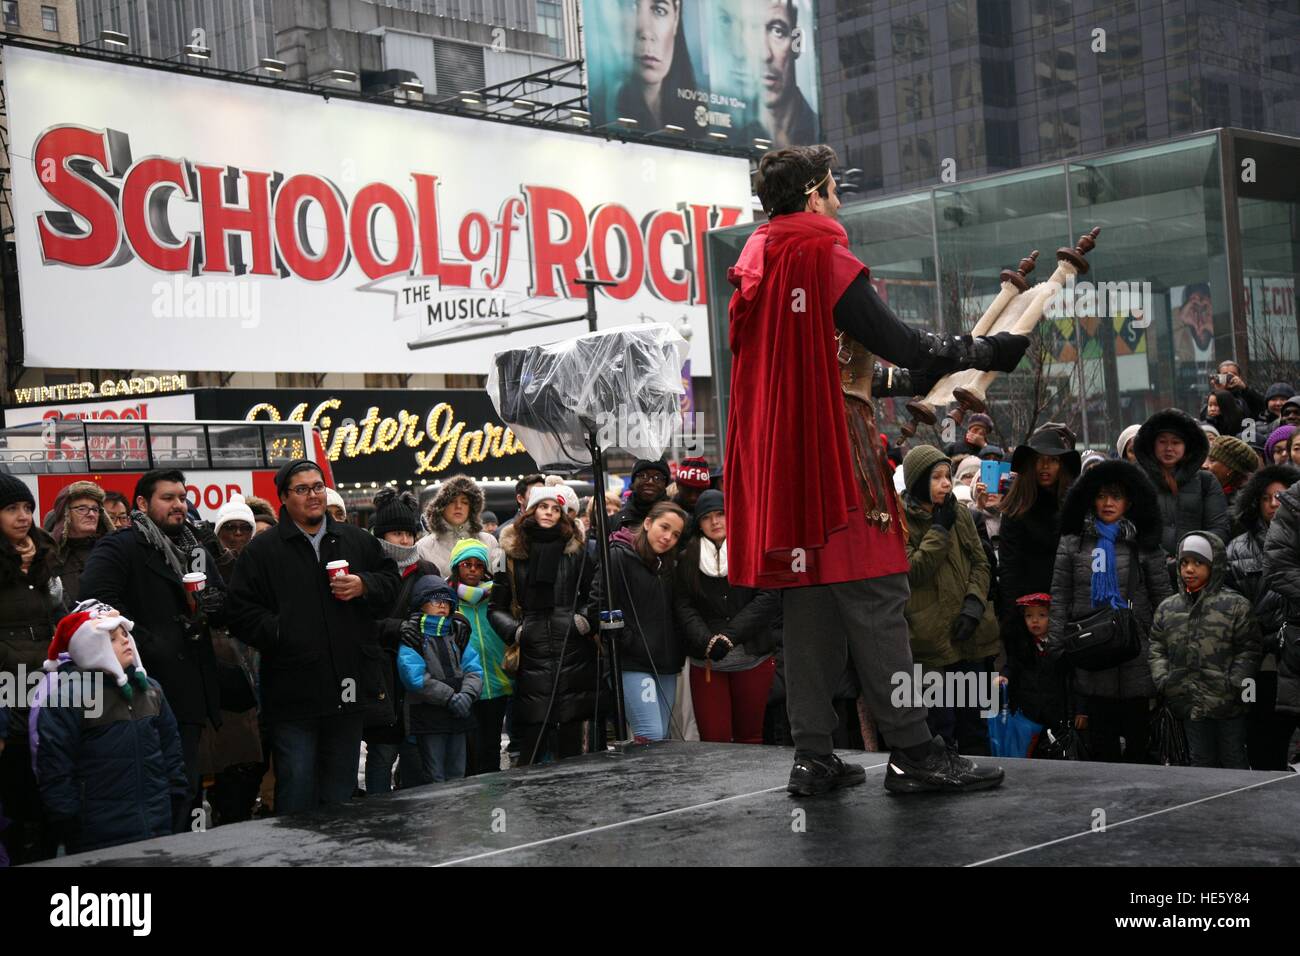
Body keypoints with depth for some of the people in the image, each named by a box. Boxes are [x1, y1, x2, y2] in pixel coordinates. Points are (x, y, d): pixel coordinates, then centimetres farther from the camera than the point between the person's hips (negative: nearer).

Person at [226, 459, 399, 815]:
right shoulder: (262, 550, 0)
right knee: (297, 789, -2)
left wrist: (364, 587, -4)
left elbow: (391, 581, 16)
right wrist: (279, 633, -17)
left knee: (341, 791, 16)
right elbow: (242, 612, -4)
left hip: (346, 690, 4)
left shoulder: (357, 541, 11)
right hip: (292, 692, -4)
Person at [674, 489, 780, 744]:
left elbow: (768, 597, -6)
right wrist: (708, 642, -14)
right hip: (705, 661, 1)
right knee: (714, 739, -5)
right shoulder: (688, 559, 9)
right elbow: (683, 606, 2)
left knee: (750, 737, 5)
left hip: (753, 658, -1)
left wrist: (728, 636, -13)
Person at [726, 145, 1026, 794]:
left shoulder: (752, 265, 14)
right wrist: (995, 350, -3)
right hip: (835, 448, -8)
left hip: (772, 458, 8)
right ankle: (912, 752, -3)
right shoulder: (824, 258, -9)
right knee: (873, 595, -5)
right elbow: (902, 346, -11)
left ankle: (813, 757, 8)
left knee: (806, 599, 8)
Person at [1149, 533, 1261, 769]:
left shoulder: (1235, 605, -4)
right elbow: (1157, 647, 13)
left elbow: (1248, 649, -4)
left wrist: (1235, 684, -13)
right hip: (1189, 703, 4)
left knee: (1233, 759, 6)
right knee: (1201, 760, 12)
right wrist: (1162, 679, -1)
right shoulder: (1167, 608, 8)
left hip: (1227, 704, -4)